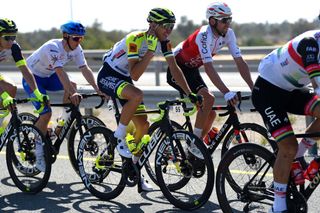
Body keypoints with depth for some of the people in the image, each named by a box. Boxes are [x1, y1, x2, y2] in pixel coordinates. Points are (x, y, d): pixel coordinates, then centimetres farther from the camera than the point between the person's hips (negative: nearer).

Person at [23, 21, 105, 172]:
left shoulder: (76, 49, -10)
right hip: (32, 77, -7)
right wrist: (72, 93, -51)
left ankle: (64, 123, -4)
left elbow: (85, 69, -16)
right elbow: (60, 71, -42)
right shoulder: (53, 47, -31)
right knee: (46, 113, -19)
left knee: (72, 85, -21)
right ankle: (39, 152, -4)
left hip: (47, 76, 7)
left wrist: (98, 90, -29)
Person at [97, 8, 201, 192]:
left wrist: (190, 93, -14)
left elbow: (174, 68, -7)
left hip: (124, 78, 7)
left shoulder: (164, 42, -8)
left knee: (143, 125, 1)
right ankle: (119, 137, -17)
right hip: (108, 75, -7)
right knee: (137, 95, -37)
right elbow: (135, 75, -33)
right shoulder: (135, 39, -29)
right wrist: (151, 51, -37)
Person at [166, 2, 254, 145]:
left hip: (192, 70, 8)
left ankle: (194, 148, 16)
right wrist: (226, 92, -47)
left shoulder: (228, 34, -10)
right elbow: (209, 68, -39)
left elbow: (240, 62, -12)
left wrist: (254, 89, -21)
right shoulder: (204, 35, -31)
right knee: (208, 99, -26)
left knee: (210, 114, 0)